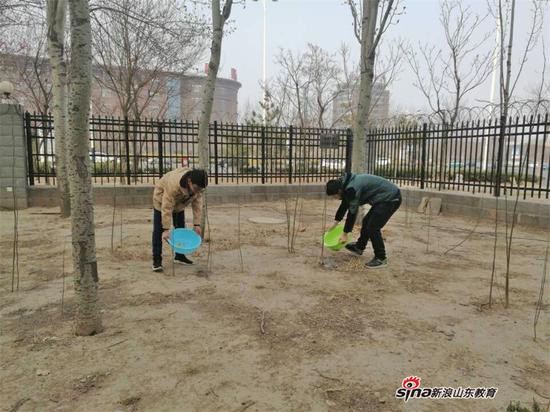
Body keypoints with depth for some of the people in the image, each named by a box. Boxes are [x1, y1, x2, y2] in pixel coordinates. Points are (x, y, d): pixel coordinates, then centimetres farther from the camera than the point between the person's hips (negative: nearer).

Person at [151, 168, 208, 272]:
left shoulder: (197, 185, -28)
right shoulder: (173, 184, -44)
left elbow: (197, 204, -19)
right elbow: (167, 208, -39)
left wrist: (196, 224, -21)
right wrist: (166, 229, -38)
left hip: (179, 203, 5)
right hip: (162, 199, -5)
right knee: (159, 230, -9)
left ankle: (180, 256, 19)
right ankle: (156, 260, -4)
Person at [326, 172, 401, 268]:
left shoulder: (352, 189, -25)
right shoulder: (347, 185, 5)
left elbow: (352, 213, -20)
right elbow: (344, 205, 18)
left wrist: (345, 234, -11)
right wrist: (335, 223, 23)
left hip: (390, 199, -10)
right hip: (385, 198, 10)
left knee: (372, 227, -9)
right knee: (367, 222, 18)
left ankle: (381, 258, 3)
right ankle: (359, 247, 34)